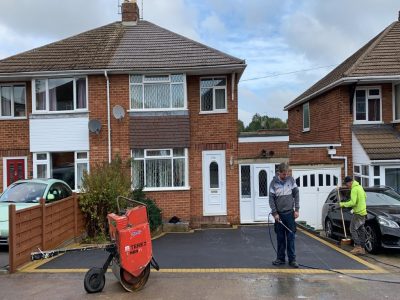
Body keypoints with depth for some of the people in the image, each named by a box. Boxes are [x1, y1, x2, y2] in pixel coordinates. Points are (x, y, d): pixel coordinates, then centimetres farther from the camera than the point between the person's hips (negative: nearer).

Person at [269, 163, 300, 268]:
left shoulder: (291, 180, -1)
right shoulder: (274, 183, -5)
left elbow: (296, 194, 3)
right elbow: (271, 199, -3)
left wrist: (296, 209, -2)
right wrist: (275, 213, -8)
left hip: (290, 213, 0)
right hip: (279, 214, 0)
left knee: (291, 237, 3)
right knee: (280, 237, 7)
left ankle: (292, 259, 11)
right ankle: (280, 258, 18)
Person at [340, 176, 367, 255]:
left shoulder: (354, 189, -17)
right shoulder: (359, 187, 14)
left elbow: (353, 202, -23)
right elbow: (365, 196, 26)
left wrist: (343, 204, -11)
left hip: (358, 213, -10)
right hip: (363, 212, 10)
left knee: (353, 229, -5)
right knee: (361, 230, 10)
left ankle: (358, 247, -9)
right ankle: (362, 248, 13)